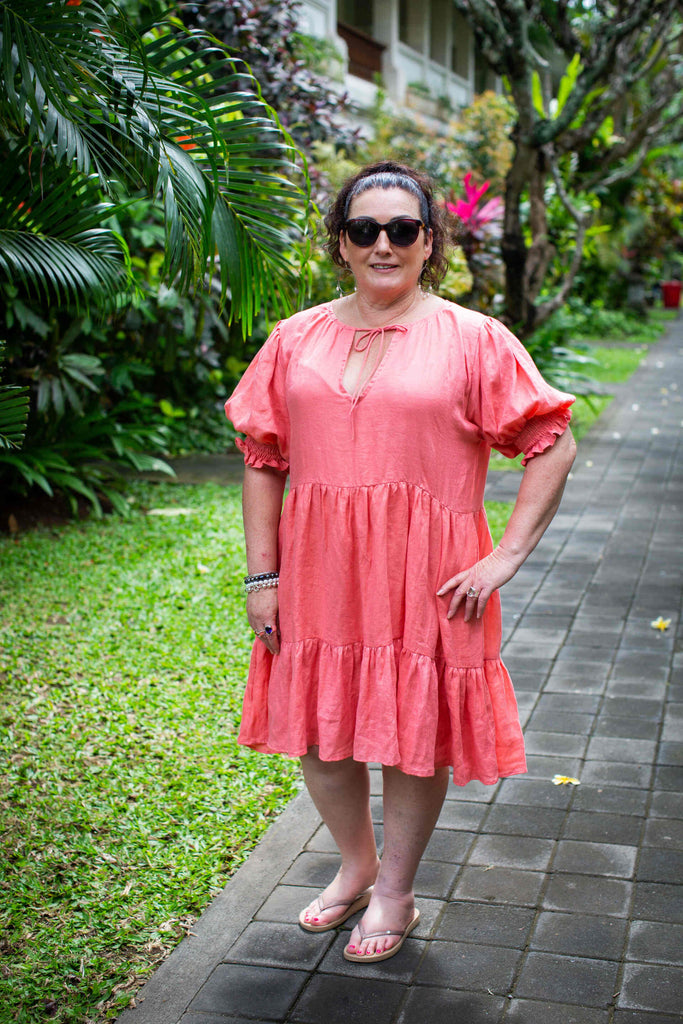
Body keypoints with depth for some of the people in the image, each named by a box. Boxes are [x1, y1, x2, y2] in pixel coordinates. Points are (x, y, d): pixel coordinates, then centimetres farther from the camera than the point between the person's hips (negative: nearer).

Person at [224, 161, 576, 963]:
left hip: (423, 581, -3)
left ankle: (395, 893, 33)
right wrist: (261, 574, 2)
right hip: (319, 575, 3)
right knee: (317, 731, 14)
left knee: (413, 735, 9)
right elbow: (263, 459, 7)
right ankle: (356, 864, 41)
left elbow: (553, 445, -4)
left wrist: (506, 556, -11)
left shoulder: (473, 340, -3)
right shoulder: (296, 339, 5)